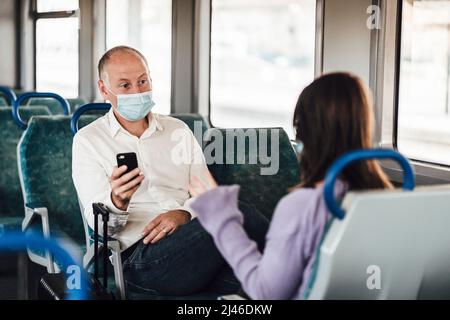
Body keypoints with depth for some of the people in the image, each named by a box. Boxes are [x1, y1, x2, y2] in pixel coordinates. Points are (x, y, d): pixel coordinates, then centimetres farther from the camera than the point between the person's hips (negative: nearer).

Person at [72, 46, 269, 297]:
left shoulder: (178, 130, 22)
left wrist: (184, 214, -10)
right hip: (141, 256, -4)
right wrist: (117, 201, -24)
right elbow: (100, 223, 1)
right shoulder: (87, 141, 11)